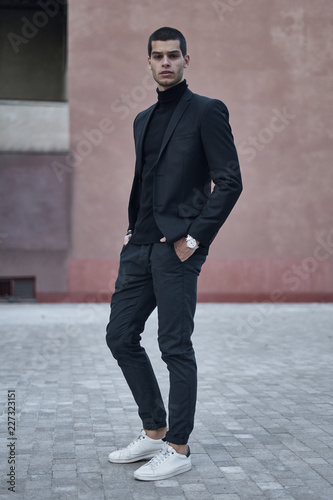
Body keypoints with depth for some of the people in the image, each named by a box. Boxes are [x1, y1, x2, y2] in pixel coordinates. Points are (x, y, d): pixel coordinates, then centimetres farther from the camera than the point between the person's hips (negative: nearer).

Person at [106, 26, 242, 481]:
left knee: (175, 346, -3)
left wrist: (194, 238, -14)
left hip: (177, 247, -8)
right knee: (121, 336, 10)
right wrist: (132, 230, 13)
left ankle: (179, 449, 9)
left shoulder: (207, 111, -3)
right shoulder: (143, 120, 19)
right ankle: (154, 432, 23)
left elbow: (229, 182, -9)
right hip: (140, 246, 8)